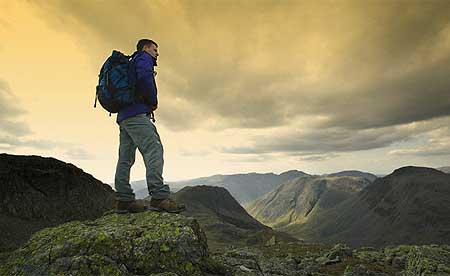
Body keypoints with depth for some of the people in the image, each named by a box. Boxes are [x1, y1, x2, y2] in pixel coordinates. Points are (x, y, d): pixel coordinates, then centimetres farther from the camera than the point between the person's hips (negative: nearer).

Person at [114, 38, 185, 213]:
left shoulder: (132, 63, 33)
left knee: (125, 158, 4)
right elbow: (145, 78, -17)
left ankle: (124, 200, 7)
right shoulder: (144, 58, 6)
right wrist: (154, 101, -6)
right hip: (136, 113, -10)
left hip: (123, 116, 10)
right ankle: (159, 197, -27)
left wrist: (149, 102, 13)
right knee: (154, 150, -19)